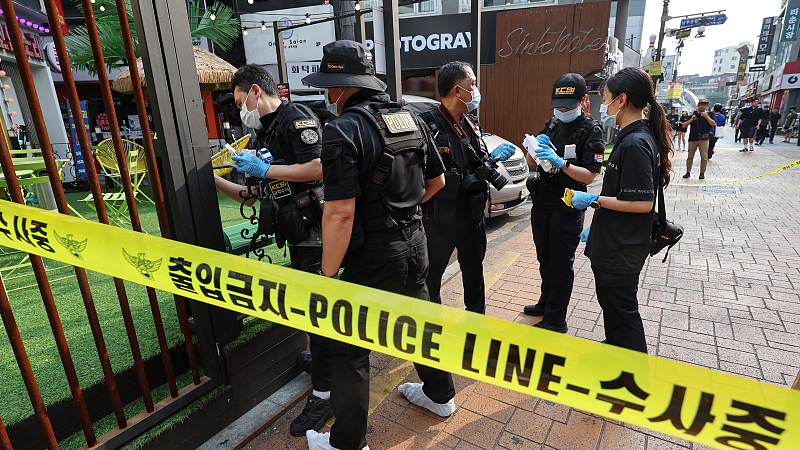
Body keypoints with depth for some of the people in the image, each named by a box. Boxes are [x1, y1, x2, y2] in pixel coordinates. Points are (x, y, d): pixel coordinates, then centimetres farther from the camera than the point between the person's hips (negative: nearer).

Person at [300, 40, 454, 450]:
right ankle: (439, 394, 48)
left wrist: (328, 274, -15)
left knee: (349, 350, 9)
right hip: (415, 242, 8)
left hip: (375, 255, -7)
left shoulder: (344, 129, -18)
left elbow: (341, 212, -23)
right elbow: (437, 180, 13)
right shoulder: (410, 117, 5)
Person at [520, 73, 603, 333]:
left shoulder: (591, 131, -8)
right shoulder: (551, 126, 11)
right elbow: (531, 165, 11)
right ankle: (546, 303, 35)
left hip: (567, 208, -6)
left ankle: (555, 320, 10)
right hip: (541, 204, 7)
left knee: (560, 263, 0)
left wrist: (560, 162, -28)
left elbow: (589, 176, -15)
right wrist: (535, 150, -10)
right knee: (544, 259, 18)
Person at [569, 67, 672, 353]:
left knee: (622, 312, 6)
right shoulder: (633, 137, 10)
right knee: (611, 303, 25)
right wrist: (596, 226, 17)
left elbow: (642, 203, -26)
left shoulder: (635, 143, -22)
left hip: (622, 251, -10)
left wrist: (594, 200, -18)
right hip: (613, 244, 10)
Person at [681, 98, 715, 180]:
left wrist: (707, 117, -16)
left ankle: (702, 173, 6)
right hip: (693, 138, 1)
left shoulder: (709, 114, 9)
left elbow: (713, 124, -5)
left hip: (704, 139, -1)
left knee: (704, 157, -2)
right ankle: (688, 172, 14)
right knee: (690, 156, 5)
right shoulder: (693, 114, 11)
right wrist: (691, 119, -10)